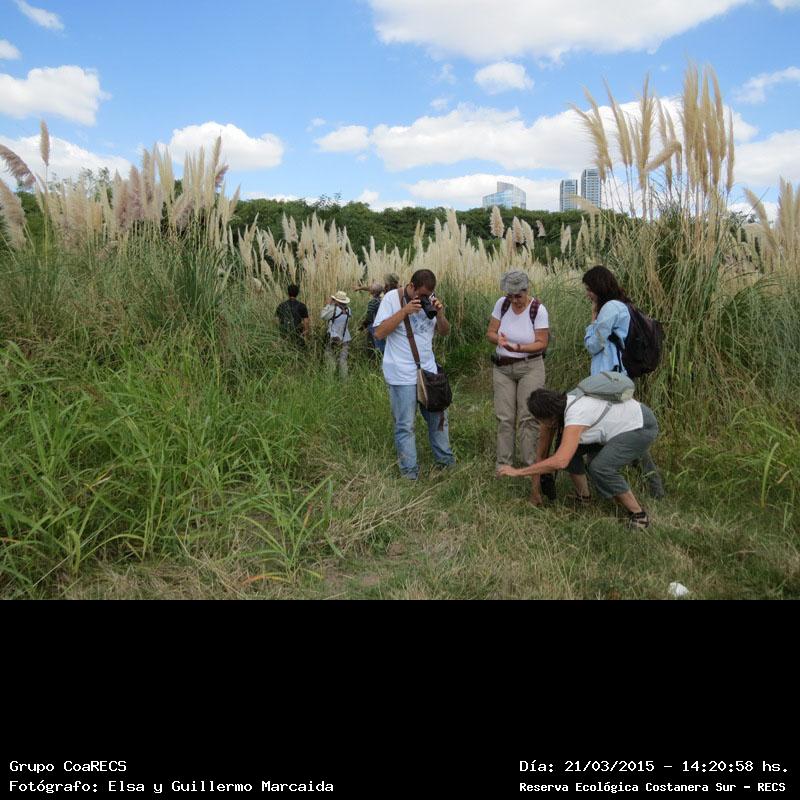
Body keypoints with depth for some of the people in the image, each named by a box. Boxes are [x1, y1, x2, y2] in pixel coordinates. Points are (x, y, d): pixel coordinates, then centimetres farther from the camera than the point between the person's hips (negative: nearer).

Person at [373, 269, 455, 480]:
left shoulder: (429, 300, 6)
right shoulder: (392, 298, -8)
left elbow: (445, 332, 10)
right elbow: (379, 333, -14)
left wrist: (439, 314, -11)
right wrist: (404, 311, -21)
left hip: (429, 371, 6)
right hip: (402, 375, -5)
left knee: (438, 416, 14)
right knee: (405, 425, 0)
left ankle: (444, 458, 31)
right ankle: (409, 470, 12)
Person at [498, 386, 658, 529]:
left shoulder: (575, 416, -34)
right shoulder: (556, 406, -8)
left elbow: (559, 462, -43)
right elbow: (543, 447, -1)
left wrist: (518, 471, -36)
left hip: (643, 426, -9)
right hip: (620, 423, 9)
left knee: (599, 468, -26)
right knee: (568, 448, 1)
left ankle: (638, 514, -6)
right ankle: (583, 497, 16)